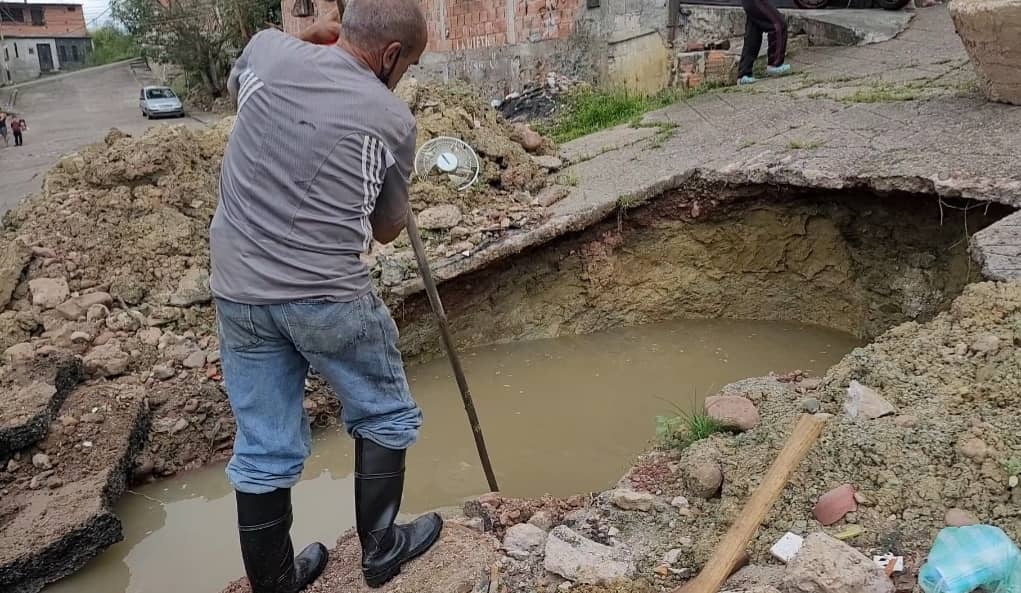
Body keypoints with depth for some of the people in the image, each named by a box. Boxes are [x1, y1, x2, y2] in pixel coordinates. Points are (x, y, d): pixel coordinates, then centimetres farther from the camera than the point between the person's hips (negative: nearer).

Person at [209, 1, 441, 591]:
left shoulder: (268, 49, 1)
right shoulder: (392, 118, -6)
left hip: (239, 291, 5)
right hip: (327, 295, -4)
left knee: (264, 448, 16)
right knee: (385, 415, 20)